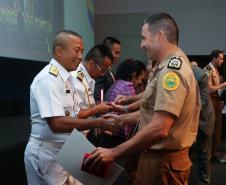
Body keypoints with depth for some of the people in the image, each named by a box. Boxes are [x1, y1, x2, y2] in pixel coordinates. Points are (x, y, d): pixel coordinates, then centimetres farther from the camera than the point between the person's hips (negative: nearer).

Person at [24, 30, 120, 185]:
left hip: (64, 150, 8)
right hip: (47, 153, -8)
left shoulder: (67, 78, 9)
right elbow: (57, 123, -27)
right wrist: (98, 123, -23)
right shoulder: (48, 78, -19)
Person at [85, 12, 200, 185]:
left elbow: (159, 129, -31)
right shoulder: (174, 65, 12)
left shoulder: (171, 70, -22)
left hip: (163, 160, -9)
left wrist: (114, 153, -26)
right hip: (161, 155, 9)